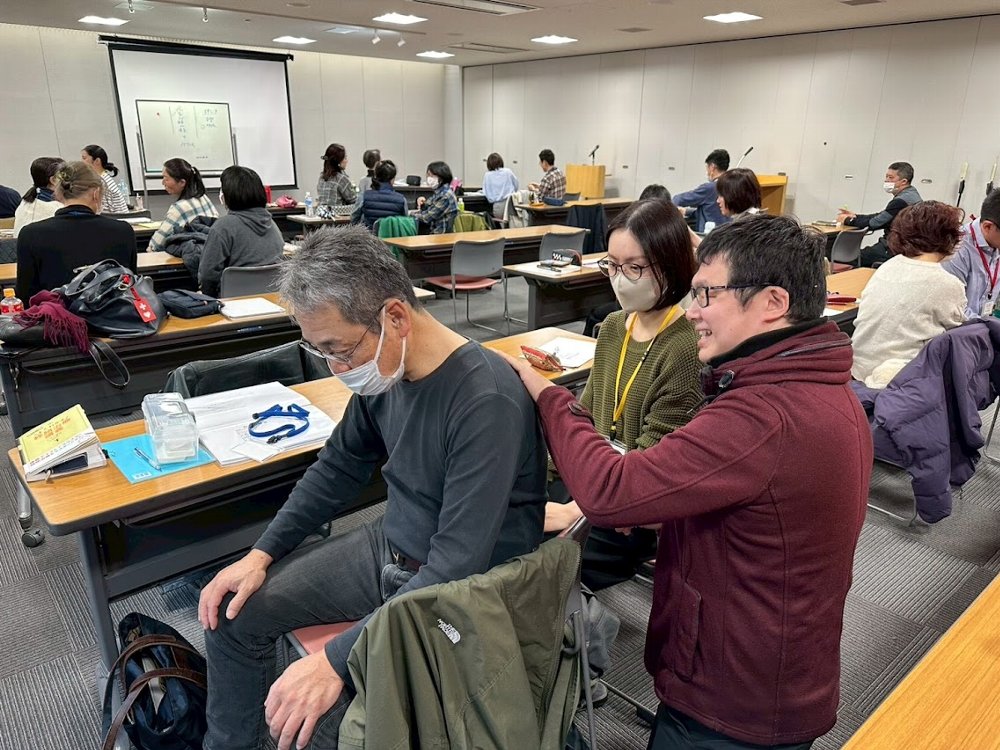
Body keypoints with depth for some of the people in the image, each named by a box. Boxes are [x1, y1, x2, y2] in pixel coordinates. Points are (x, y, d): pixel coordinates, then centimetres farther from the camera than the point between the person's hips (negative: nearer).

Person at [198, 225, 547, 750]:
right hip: (388, 548, 8)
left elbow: (457, 567, -31)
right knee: (233, 610, 6)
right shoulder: (384, 368, -5)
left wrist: (337, 659, -31)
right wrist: (263, 552, 4)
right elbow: (341, 466, 10)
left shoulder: (487, 401, -30)